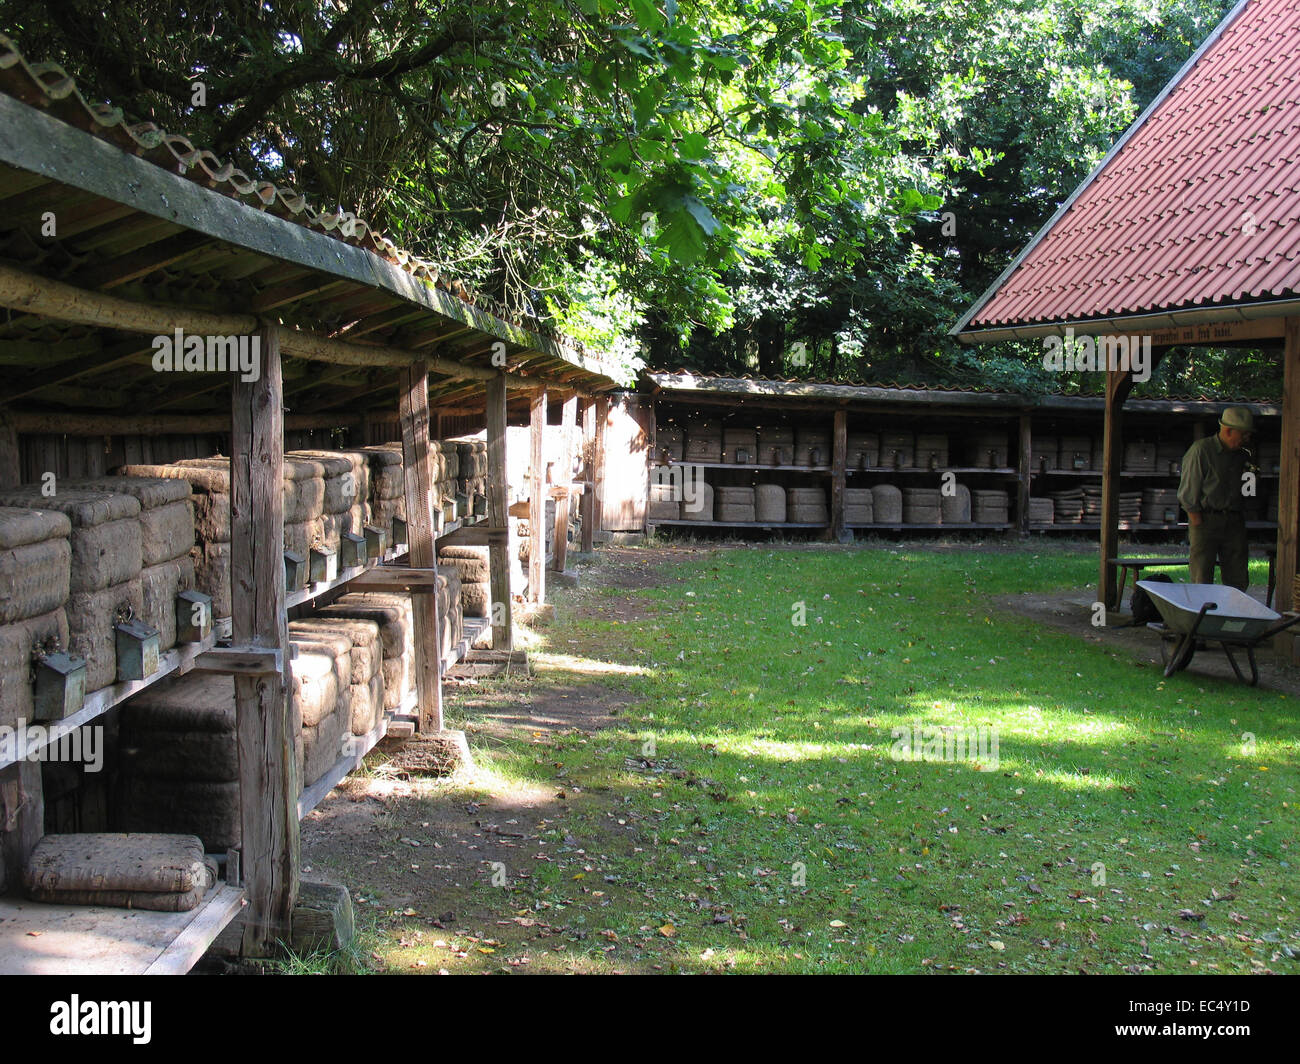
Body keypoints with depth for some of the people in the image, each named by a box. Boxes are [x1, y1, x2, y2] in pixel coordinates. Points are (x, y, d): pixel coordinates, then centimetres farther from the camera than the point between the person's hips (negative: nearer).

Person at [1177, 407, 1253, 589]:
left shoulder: (1240, 455, 15)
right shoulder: (1200, 450, -6)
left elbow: (1243, 492, 21)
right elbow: (1188, 493, -7)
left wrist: (1241, 522, 9)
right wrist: (1197, 523, -11)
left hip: (1234, 522, 6)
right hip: (1206, 519, -6)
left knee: (1238, 582, 2)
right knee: (1202, 582, -6)